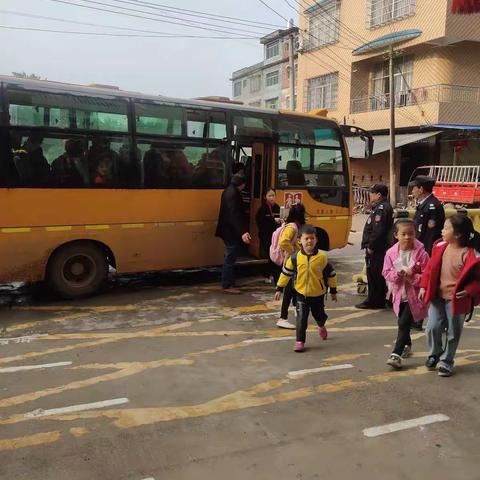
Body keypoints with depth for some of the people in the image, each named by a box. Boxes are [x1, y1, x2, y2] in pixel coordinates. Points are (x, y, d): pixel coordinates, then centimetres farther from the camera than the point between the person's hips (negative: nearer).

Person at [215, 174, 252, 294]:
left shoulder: (229, 191, 12)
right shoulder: (233, 193, -20)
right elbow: (234, 214, -29)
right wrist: (242, 232, -38)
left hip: (228, 230, 11)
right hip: (231, 231, -11)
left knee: (230, 258, 18)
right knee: (230, 258, -3)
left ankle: (229, 282, 27)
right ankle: (227, 285, 4)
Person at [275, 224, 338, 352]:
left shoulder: (322, 257, -13)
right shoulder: (295, 257, -11)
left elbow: (330, 274, -2)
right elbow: (286, 273, 0)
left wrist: (333, 290, 4)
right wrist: (279, 288, 3)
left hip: (318, 294, 0)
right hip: (301, 293, 0)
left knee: (319, 315, 19)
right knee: (301, 318, -5)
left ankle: (321, 326, 53)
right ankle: (300, 341, 7)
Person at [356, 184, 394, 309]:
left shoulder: (381, 208, -17)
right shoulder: (386, 206, 16)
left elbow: (378, 230, -25)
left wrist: (371, 246, -19)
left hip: (376, 249, -10)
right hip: (381, 247, 10)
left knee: (373, 275, -3)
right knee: (378, 275, 16)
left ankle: (373, 301, 4)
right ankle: (380, 300, 24)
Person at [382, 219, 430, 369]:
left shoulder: (421, 253, -14)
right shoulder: (391, 253, -4)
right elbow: (386, 273, 1)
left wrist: (413, 276, -24)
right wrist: (397, 274, -18)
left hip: (415, 295, -4)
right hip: (399, 295, 5)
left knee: (404, 324, -10)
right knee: (403, 324, 20)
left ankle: (396, 354, -3)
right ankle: (407, 346, 44)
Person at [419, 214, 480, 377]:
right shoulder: (440, 246, -2)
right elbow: (430, 268, 7)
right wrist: (424, 287, 4)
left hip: (456, 299, -4)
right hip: (437, 296, 4)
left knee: (453, 333, 8)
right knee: (432, 327, 2)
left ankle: (446, 361, 27)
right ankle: (435, 354, 29)